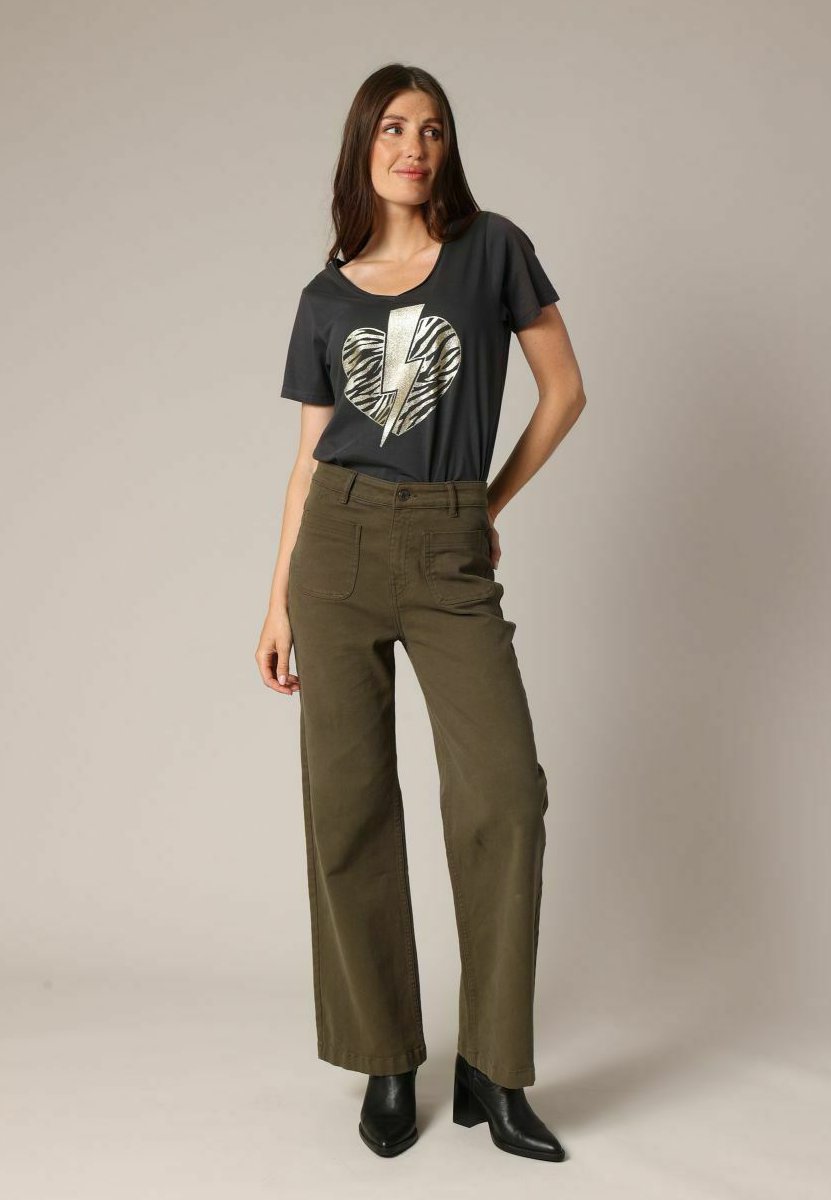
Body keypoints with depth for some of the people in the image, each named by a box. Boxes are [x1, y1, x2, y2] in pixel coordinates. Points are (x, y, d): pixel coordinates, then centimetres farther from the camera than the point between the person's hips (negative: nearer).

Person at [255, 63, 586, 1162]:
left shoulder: (493, 249, 5)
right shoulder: (327, 297, 10)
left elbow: (564, 390, 8)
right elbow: (310, 455, 11)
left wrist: (490, 505, 8)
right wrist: (279, 603, 8)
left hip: (452, 555, -1)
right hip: (339, 546, 2)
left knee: (504, 793, -11)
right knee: (349, 803, 0)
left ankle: (493, 1071, 3)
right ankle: (388, 1063, 13)